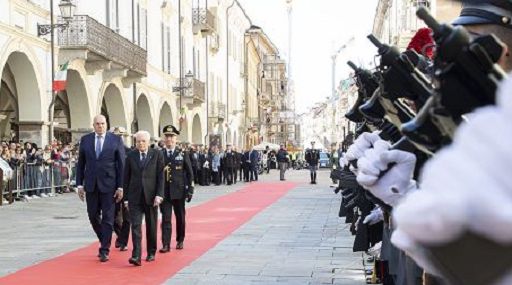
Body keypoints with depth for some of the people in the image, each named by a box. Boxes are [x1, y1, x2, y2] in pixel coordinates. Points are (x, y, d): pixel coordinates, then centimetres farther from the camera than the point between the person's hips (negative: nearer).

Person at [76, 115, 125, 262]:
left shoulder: (116, 140, -1)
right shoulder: (85, 139, 7)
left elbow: (121, 164, -2)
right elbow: (80, 164, 9)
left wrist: (120, 186, -7)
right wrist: (79, 184, 4)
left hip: (109, 185, -3)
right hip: (91, 185, 3)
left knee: (107, 218, -1)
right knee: (93, 216, 9)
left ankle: (104, 250, 6)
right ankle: (105, 241, 30)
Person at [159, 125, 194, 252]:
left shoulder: (183, 154, 2)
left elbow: (189, 173, 3)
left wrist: (190, 190, -2)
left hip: (179, 192, 1)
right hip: (164, 192, -1)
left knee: (180, 217, 11)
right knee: (166, 218, -4)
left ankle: (180, 241, 27)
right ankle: (166, 244, -3)